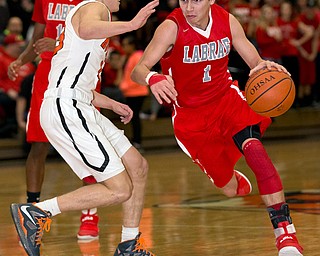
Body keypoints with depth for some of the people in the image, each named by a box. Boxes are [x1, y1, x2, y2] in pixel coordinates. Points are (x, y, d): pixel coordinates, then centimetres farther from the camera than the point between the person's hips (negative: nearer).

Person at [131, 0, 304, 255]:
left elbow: (255, 63, -4)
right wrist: (152, 79, -53)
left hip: (227, 98, 2)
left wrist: (265, 66, -30)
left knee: (252, 145, -29)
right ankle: (234, 179, 48)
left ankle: (285, 232, -28)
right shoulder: (171, 28, -21)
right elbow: (138, 70, -29)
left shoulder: (227, 21, -11)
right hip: (190, 114, -2)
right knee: (229, 189, 4)